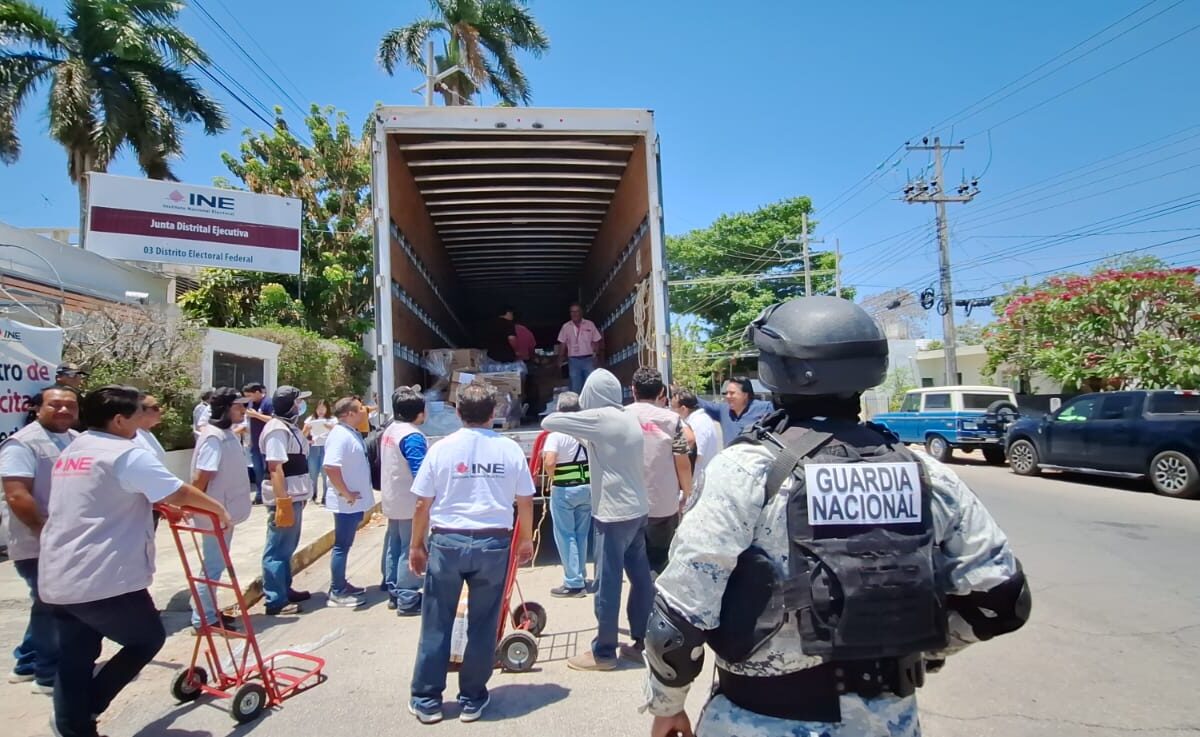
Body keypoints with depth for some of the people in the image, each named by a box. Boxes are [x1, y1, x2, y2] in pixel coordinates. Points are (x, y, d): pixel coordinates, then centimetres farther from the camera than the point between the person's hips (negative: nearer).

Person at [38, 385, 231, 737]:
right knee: (148, 639, 10)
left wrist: (158, 504, 31)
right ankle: (87, 709, 9)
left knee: (74, 663, 14)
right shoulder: (128, 454, -13)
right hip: (104, 580, -9)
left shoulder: (69, 453, 15)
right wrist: (218, 508, 3)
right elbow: (178, 493, -13)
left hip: (58, 580, 9)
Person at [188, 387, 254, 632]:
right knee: (212, 566, 1)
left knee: (217, 564, 18)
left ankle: (210, 611, 29)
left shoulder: (228, 434, 8)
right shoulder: (214, 437, -21)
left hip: (226, 512, 9)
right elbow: (200, 479, -23)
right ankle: (203, 619, 12)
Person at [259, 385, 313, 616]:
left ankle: (284, 590, 29)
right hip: (284, 498, -10)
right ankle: (275, 600, 5)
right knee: (278, 550, -2)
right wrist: (283, 501, -26)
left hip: (294, 496, 10)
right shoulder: (277, 430, -18)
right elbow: (275, 467, -24)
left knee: (287, 547, 18)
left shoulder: (288, 427, 13)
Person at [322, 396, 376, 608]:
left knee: (345, 545, 18)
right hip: (347, 503, -9)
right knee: (342, 546, 1)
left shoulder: (352, 433, 10)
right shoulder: (340, 435, -20)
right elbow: (331, 467, -30)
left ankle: (341, 584, 30)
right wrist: (346, 494, -22)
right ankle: (337, 593, 10)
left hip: (356, 501, 9)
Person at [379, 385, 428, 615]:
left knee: (394, 547, 16)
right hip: (410, 504, -9)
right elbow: (420, 473, -26)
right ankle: (407, 600, 5)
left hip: (392, 501, 10)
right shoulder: (412, 436, -21)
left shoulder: (389, 431, 9)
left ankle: (394, 593, 26)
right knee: (411, 551, -1)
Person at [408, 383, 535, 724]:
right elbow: (525, 501, 4)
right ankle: (472, 699, 24)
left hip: (447, 541, 0)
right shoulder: (509, 448, -1)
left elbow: (422, 504, 0)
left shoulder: (442, 448, -3)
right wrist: (527, 539, 18)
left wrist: (416, 546, 12)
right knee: (483, 625, 12)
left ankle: (427, 700, 24)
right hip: (493, 543, 0)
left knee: (436, 624, 13)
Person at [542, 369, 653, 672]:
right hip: (637, 510, 9)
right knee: (641, 578, 14)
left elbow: (548, 422, -14)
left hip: (614, 513, -9)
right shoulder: (629, 420, 10)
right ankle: (642, 641, 24)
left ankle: (603, 652, 11)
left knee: (608, 582, 1)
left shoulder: (599, 418, -15)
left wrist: (564, 419, 8)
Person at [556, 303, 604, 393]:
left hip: (588, 359, -1)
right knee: (575, 388, 5)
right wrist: (560, 360, 4)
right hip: (573, 360, 1)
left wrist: (596, 357, -8)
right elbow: (562, 344, 9)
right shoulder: (566, 326, 4)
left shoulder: (590, 324, 1)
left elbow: (596, 342, 2)